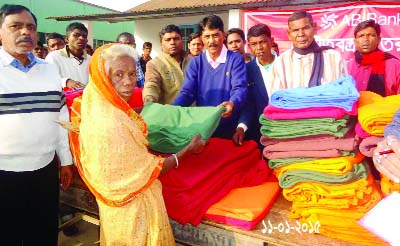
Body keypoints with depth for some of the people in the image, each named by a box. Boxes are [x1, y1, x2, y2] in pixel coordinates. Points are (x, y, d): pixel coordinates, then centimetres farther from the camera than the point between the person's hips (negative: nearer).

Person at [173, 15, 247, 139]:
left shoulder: (236, 59, -5)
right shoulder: (196, 62, 4)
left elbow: (239, 88, -17)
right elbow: (187, 92, -3)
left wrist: (232, 104, -39)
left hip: (229, 127, -2)